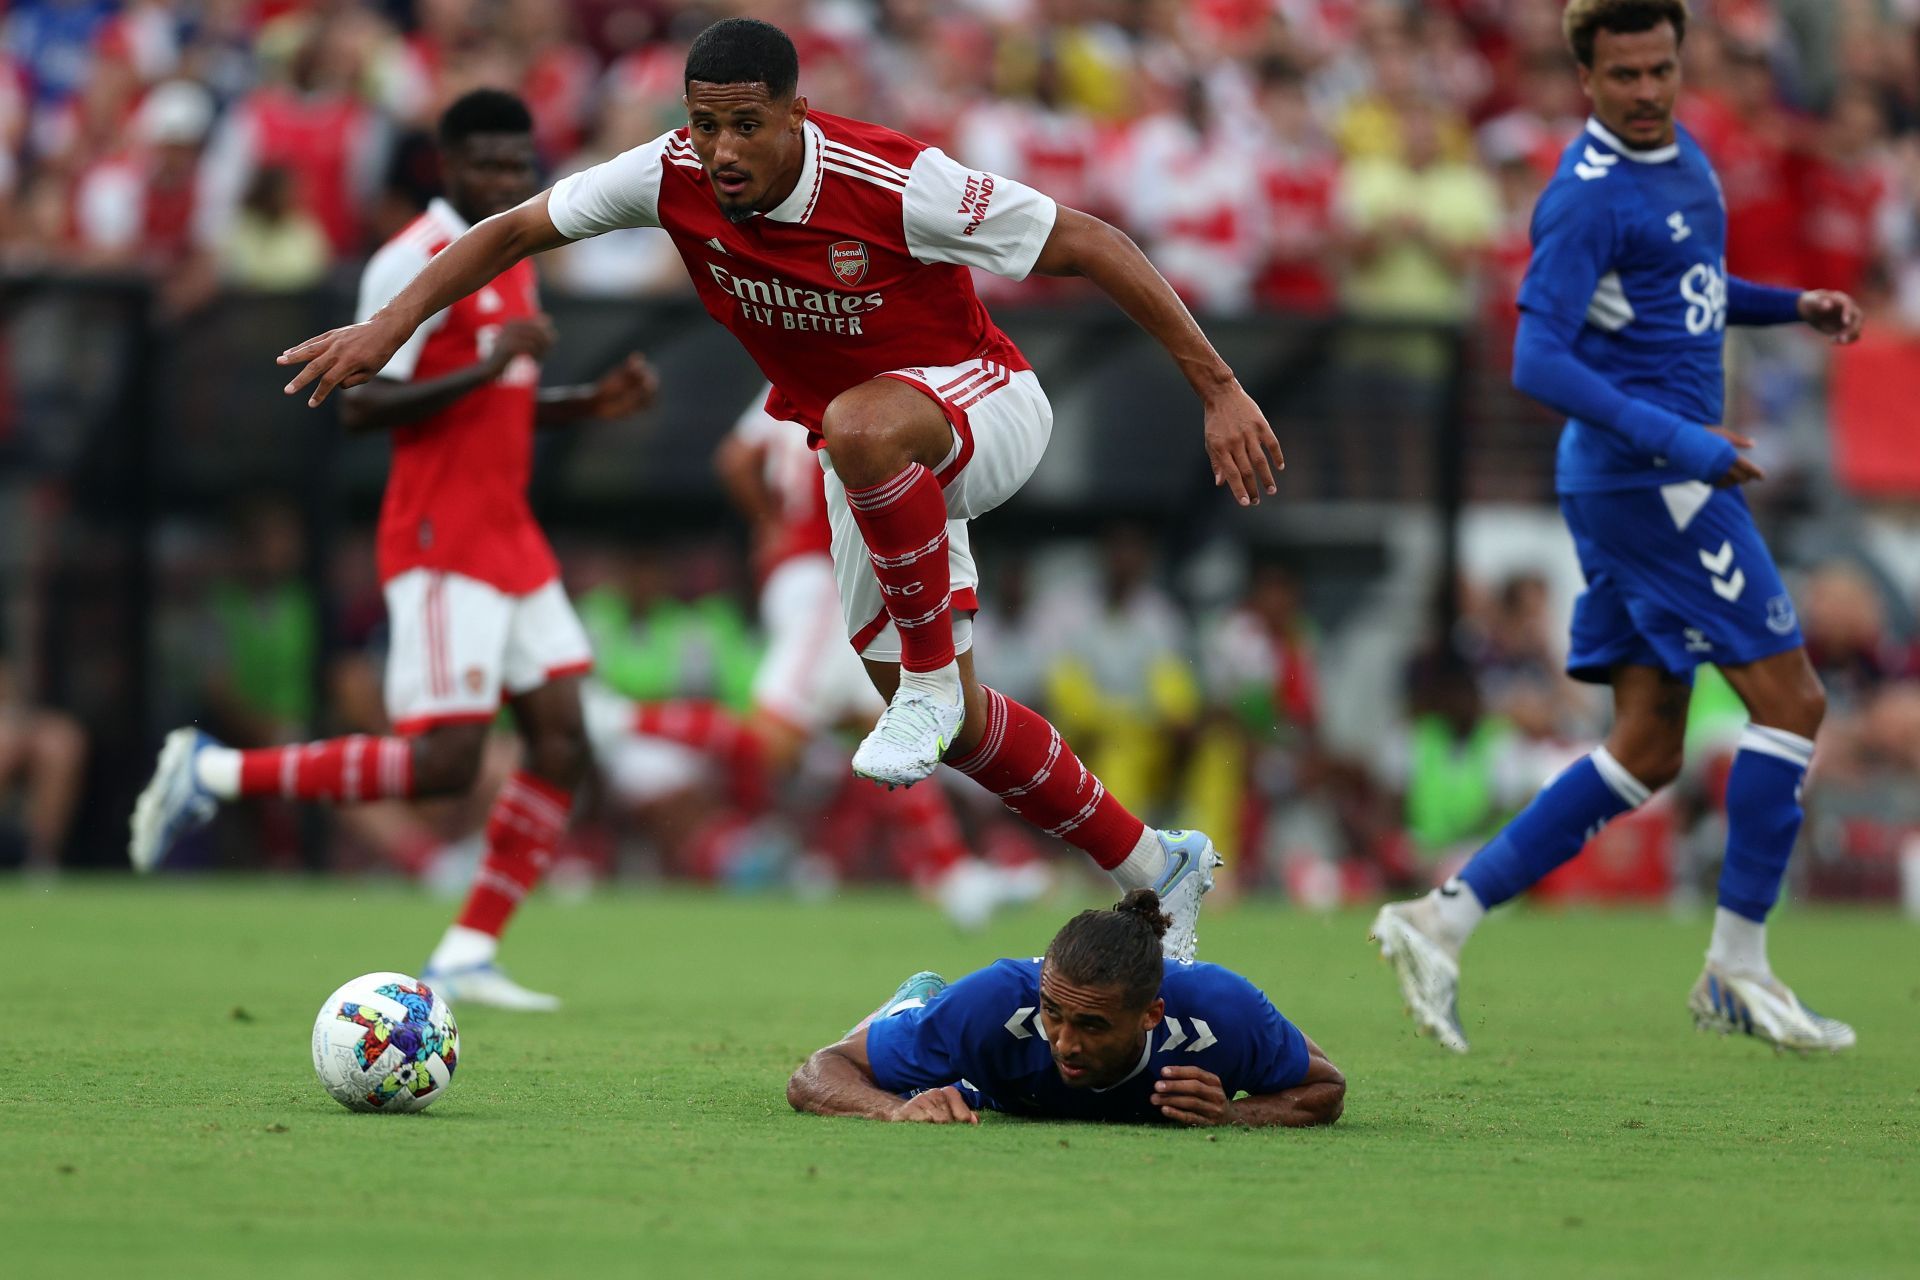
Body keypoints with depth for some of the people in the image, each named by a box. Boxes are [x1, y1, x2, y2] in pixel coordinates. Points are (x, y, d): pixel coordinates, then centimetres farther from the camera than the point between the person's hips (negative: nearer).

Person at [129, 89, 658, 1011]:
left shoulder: (509, 260, 17)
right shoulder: (415, 262, -12)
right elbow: (361, 406, -19)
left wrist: (593, 403, 11)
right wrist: (489, 366, -25)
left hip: (510, 539, 9)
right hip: (442, 545, -9)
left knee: (562, 746, 0)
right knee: (444, 761, -14)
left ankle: (465, 959, 3)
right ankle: (215, 772, -2)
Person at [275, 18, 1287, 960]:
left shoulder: (893, 184, -30)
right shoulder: (673, 176, -16)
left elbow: (1089, 244, -24)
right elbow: (516, 231, -2)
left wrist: (1219, 391, -24)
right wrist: (390, 325, -13)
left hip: (980, 404, -6)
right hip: (872, 456, 6)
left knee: (861, 426, -42)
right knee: (954, 729, 7)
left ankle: (930, 676, -23)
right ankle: (1158, 871, 24)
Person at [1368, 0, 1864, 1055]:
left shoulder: (1679, 154, 13)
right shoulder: (1589, 197, -16)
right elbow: (1537, 363, -23)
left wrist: (1794, 307, 12)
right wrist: (1677, 441, -27)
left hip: (1655, 478, 10)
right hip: (1643, 480, -10)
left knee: (1648, 751, 8)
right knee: (1789, 699, -7)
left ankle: (1445, 918, 4)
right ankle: (1737, 968, -1)